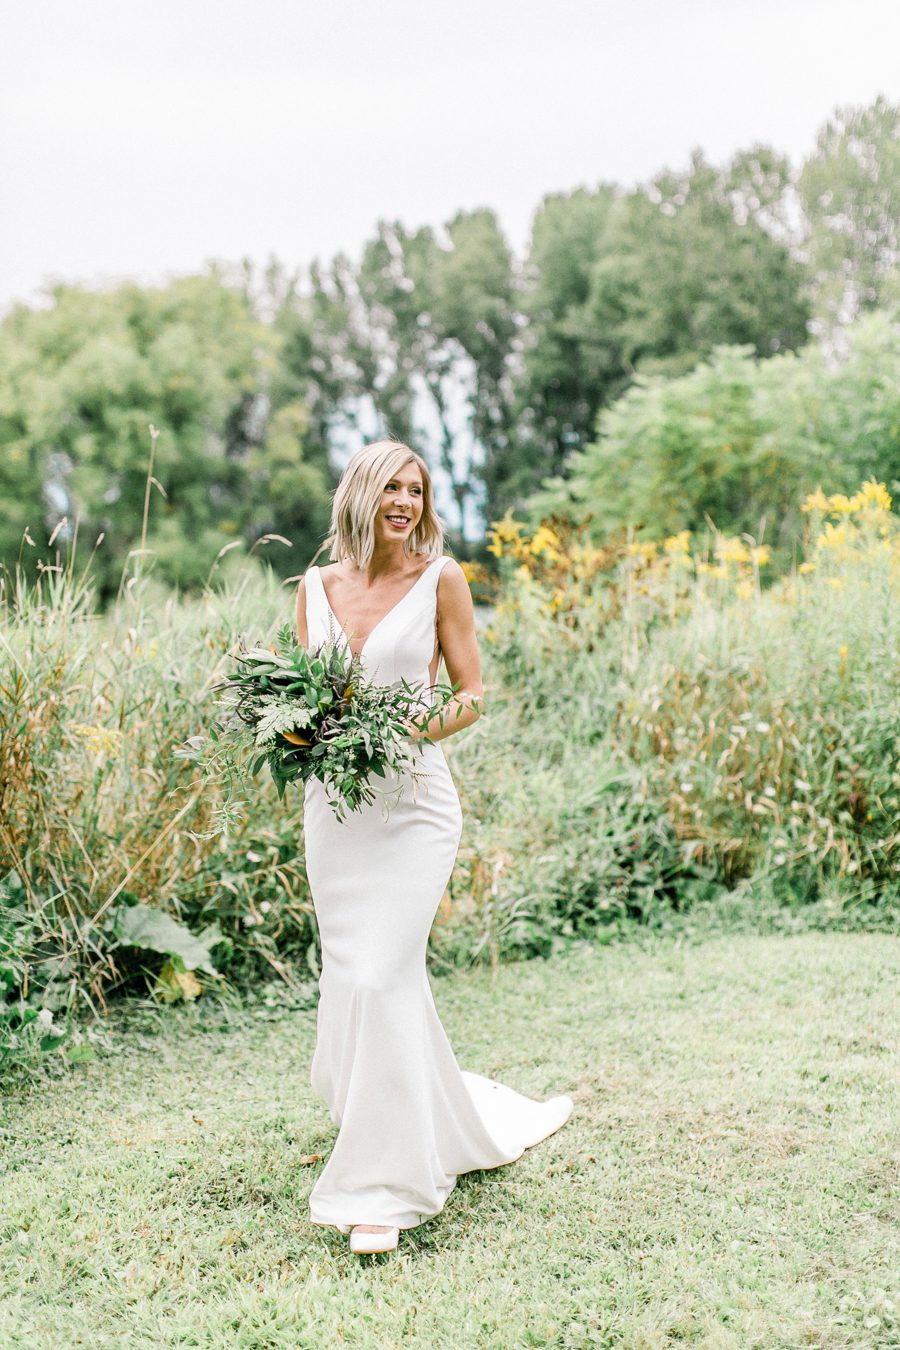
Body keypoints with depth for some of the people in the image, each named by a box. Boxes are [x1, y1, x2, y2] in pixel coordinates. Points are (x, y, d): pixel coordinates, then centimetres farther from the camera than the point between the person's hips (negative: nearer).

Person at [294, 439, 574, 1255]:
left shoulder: (440, 577, -1)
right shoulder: (317, 585, 9)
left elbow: (474, 693, 1)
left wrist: (415, 731, -17)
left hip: (413, 799, -4)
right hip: (333, 802, 5)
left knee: (379, 977, -13)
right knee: (353, 980, 9)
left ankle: (381, 1187, -3)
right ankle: (471, 1120, 34)